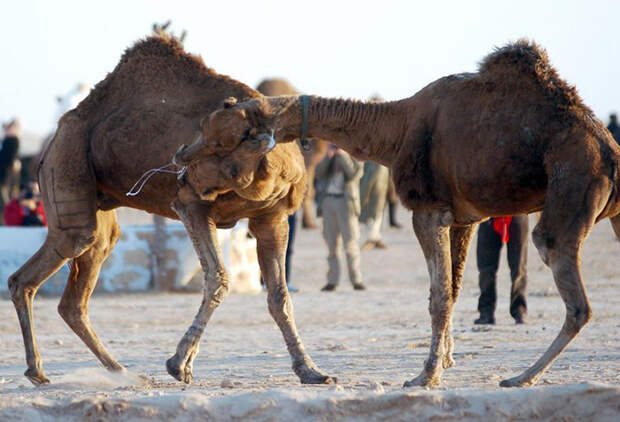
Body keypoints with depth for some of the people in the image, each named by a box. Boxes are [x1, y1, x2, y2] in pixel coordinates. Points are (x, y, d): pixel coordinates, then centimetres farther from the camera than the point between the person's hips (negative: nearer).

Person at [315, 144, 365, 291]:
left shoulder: (354, 157, 7)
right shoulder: (329, 159, 18)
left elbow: (353, 174, -11)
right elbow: (319, 174, 3)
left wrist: (342, 156, -13)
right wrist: (327, 157, -8)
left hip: (346, 202, -4)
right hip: (328, 200, 4)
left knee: (350, 242, -8)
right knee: (331, 243, 2)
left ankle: (356, 280, -6)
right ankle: (332, 280, 3)